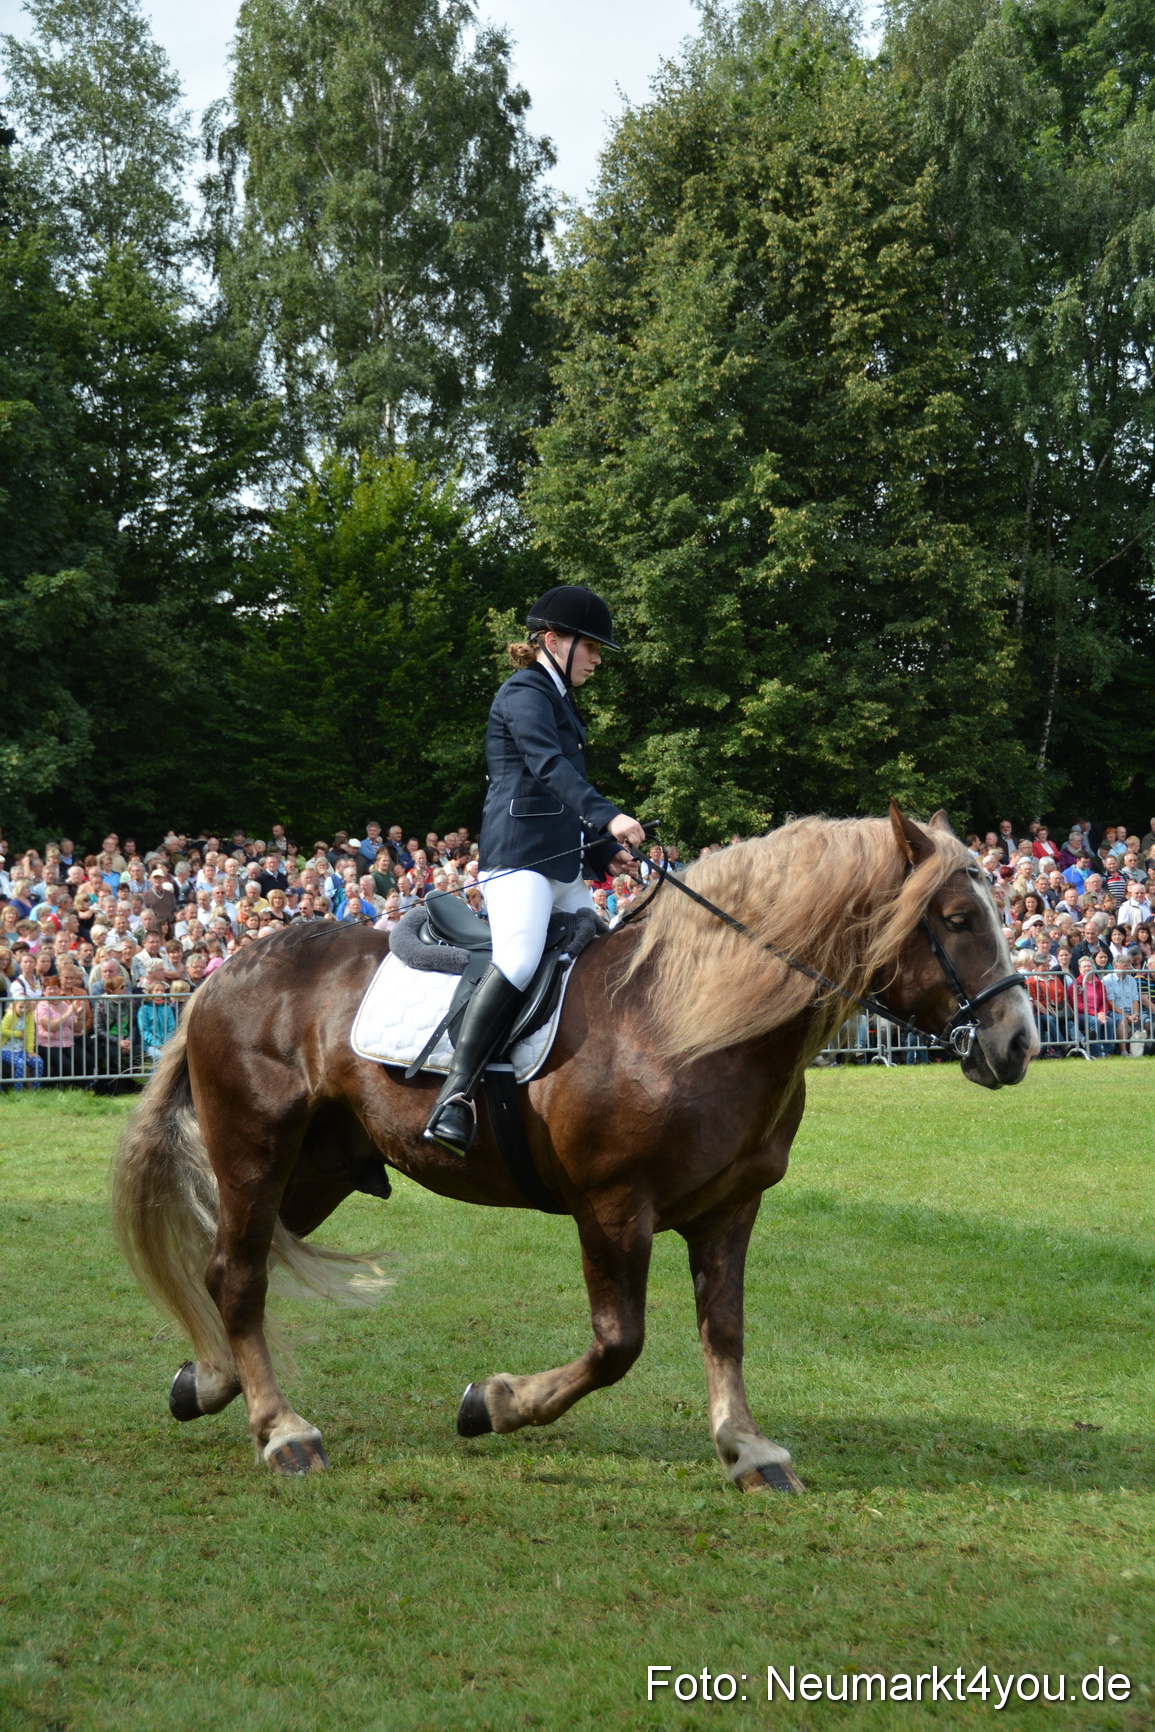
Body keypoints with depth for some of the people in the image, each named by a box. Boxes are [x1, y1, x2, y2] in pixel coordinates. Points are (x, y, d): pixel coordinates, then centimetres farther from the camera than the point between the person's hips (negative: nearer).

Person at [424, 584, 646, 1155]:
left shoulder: (559, 700, 24)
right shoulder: (525, 694, -7)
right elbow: (548, 765, -24)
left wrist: (602, 850, 23)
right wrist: (607, 816, -37)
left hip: (561, 861, 11)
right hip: (519, 852, -11)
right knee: (518, 960, -29)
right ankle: (456, 1094, -35)